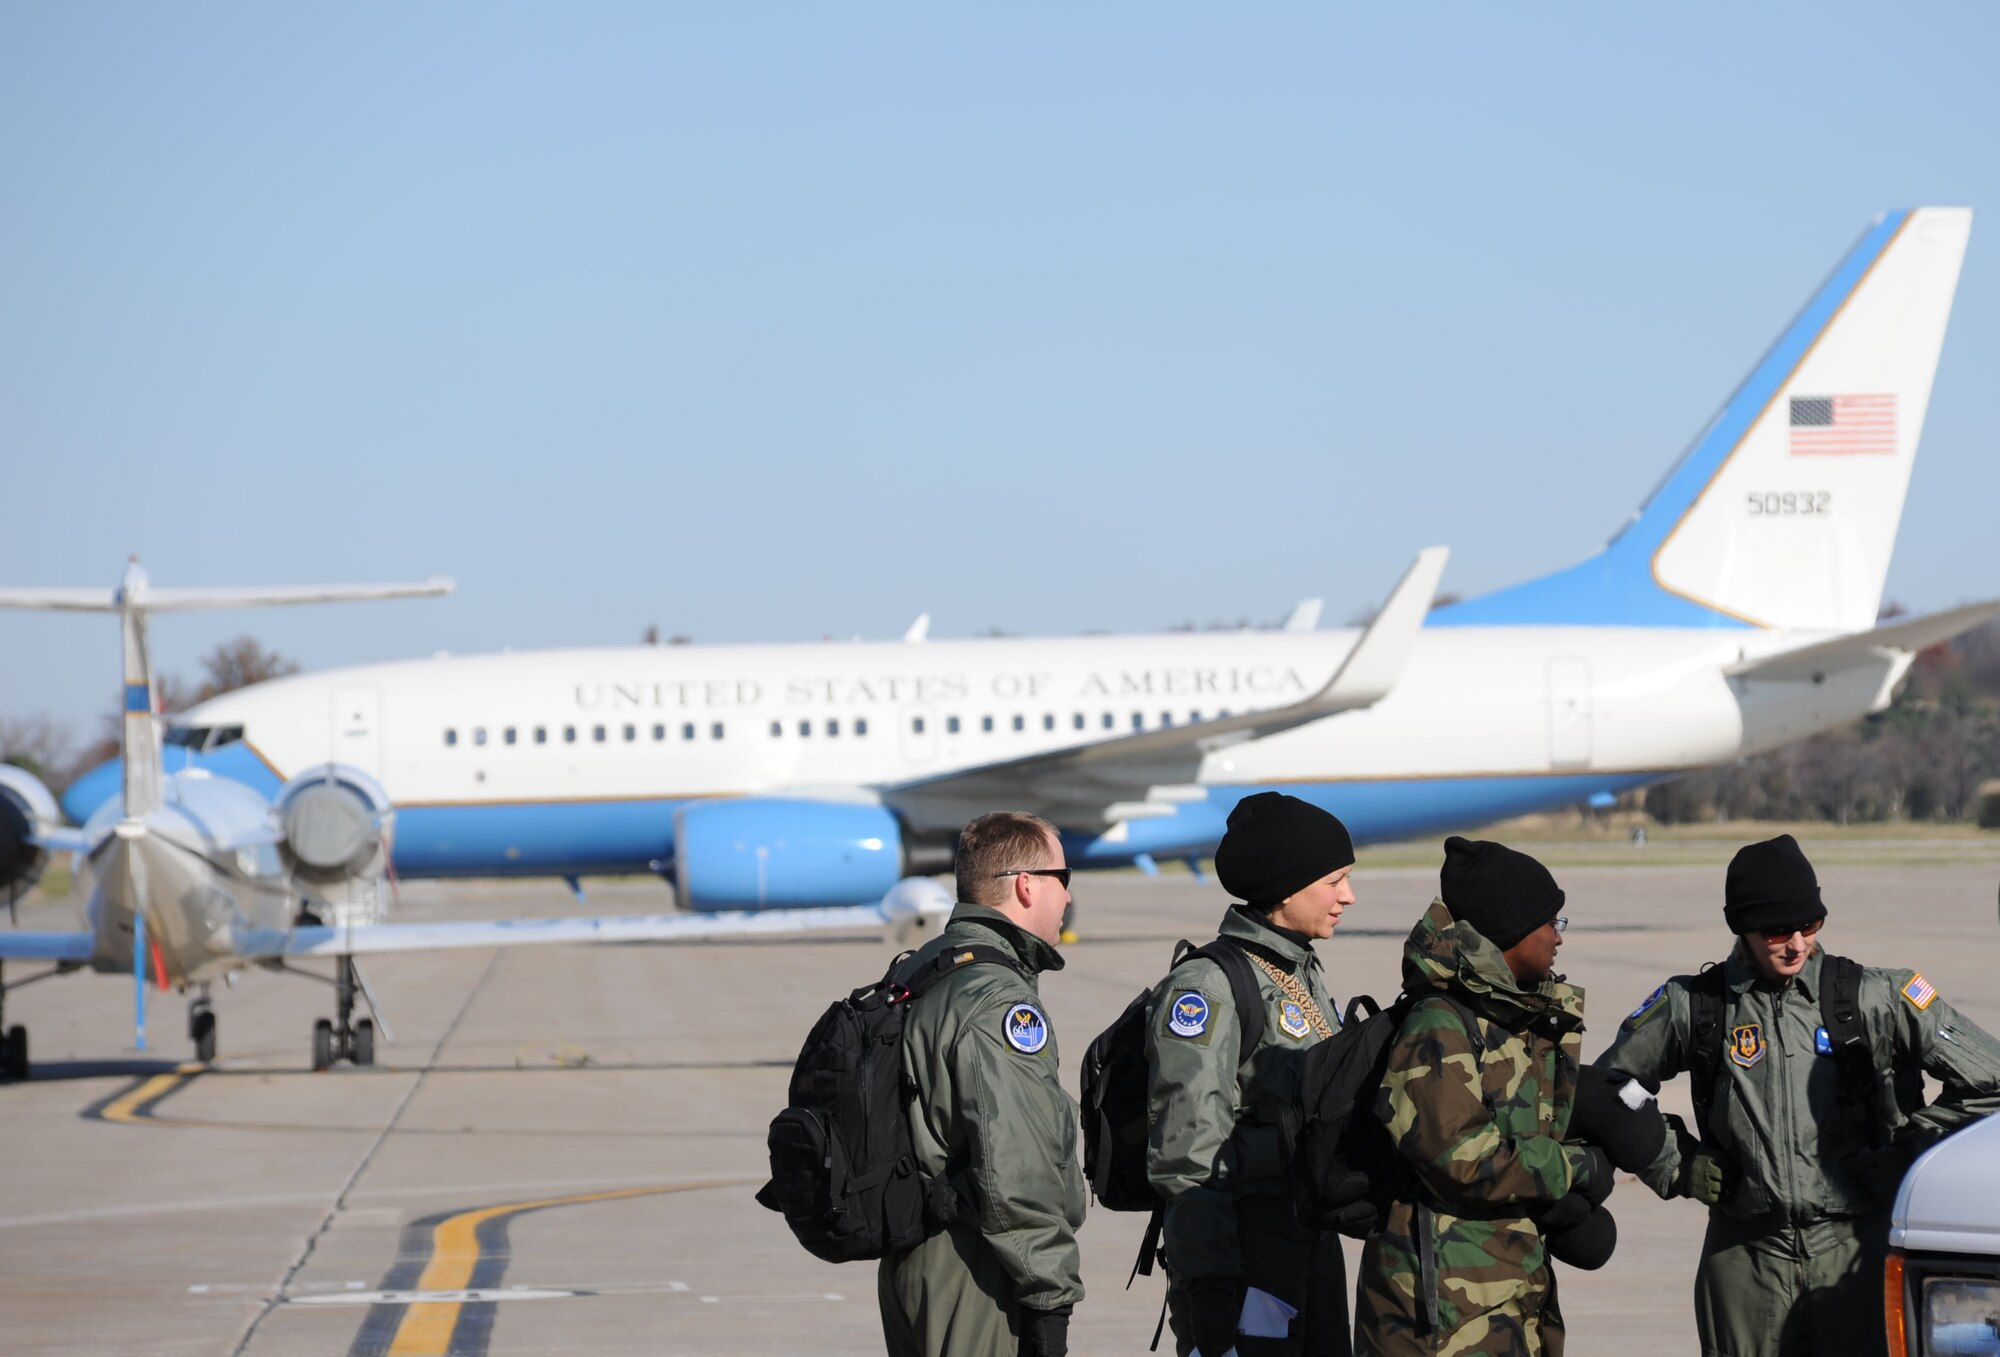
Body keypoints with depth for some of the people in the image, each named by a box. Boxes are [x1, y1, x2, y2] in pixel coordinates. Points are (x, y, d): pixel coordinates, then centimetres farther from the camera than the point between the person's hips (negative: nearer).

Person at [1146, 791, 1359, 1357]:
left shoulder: (1305, 976, 15)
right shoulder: (1208, 989, -14)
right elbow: (1187, 1158, -18)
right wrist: (1211, 1290, -22)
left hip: (1313, 1245, 9)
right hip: (1243, 1261, -9)